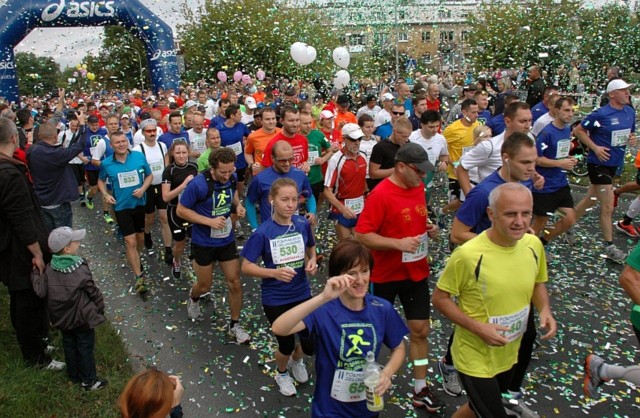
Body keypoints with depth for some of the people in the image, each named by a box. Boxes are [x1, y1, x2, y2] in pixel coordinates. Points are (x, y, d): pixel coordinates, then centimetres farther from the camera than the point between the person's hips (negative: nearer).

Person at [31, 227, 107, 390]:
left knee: (69, 346, 21)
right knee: (85, 348, 9)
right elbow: (93, 292, -14)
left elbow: (40, 291, -9)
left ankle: (74, 375, 37)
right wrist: (100, 309, 2)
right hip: (83, 318, -5)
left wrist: (36, 273, 4)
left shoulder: (49, 269, -10)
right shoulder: (81, 269, -21)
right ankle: (88, 380, 19)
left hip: (62, 319, 5)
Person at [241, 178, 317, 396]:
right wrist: (274, 273, -28)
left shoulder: (303, 224, -9)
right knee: (286, 345, 10)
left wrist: (312, 261, -12)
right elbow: (246, 267, -15)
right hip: (275, 299, -3)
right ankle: (281, 374, 46)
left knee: (311, 345, 8)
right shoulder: (263, 233, -19)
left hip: (302, 293, 3)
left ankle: (296, 359, 46)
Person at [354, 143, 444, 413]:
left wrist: (429, 228, -3)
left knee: (420, 329, 9)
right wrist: (399, 243, -30)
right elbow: (361, 235, -23)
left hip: (417, 272, 6)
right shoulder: (380, 195, -23)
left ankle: (420, 389, 23)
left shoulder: (418, 187, 0)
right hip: (386, 274, -5)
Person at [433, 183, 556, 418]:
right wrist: (478, 327, -27)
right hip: (475, 359, -6)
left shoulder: (533, 245, -10)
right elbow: (439, 298, -17)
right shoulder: (468, 254, -28)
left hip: (509, 355, 6)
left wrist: (545, 310, -11)